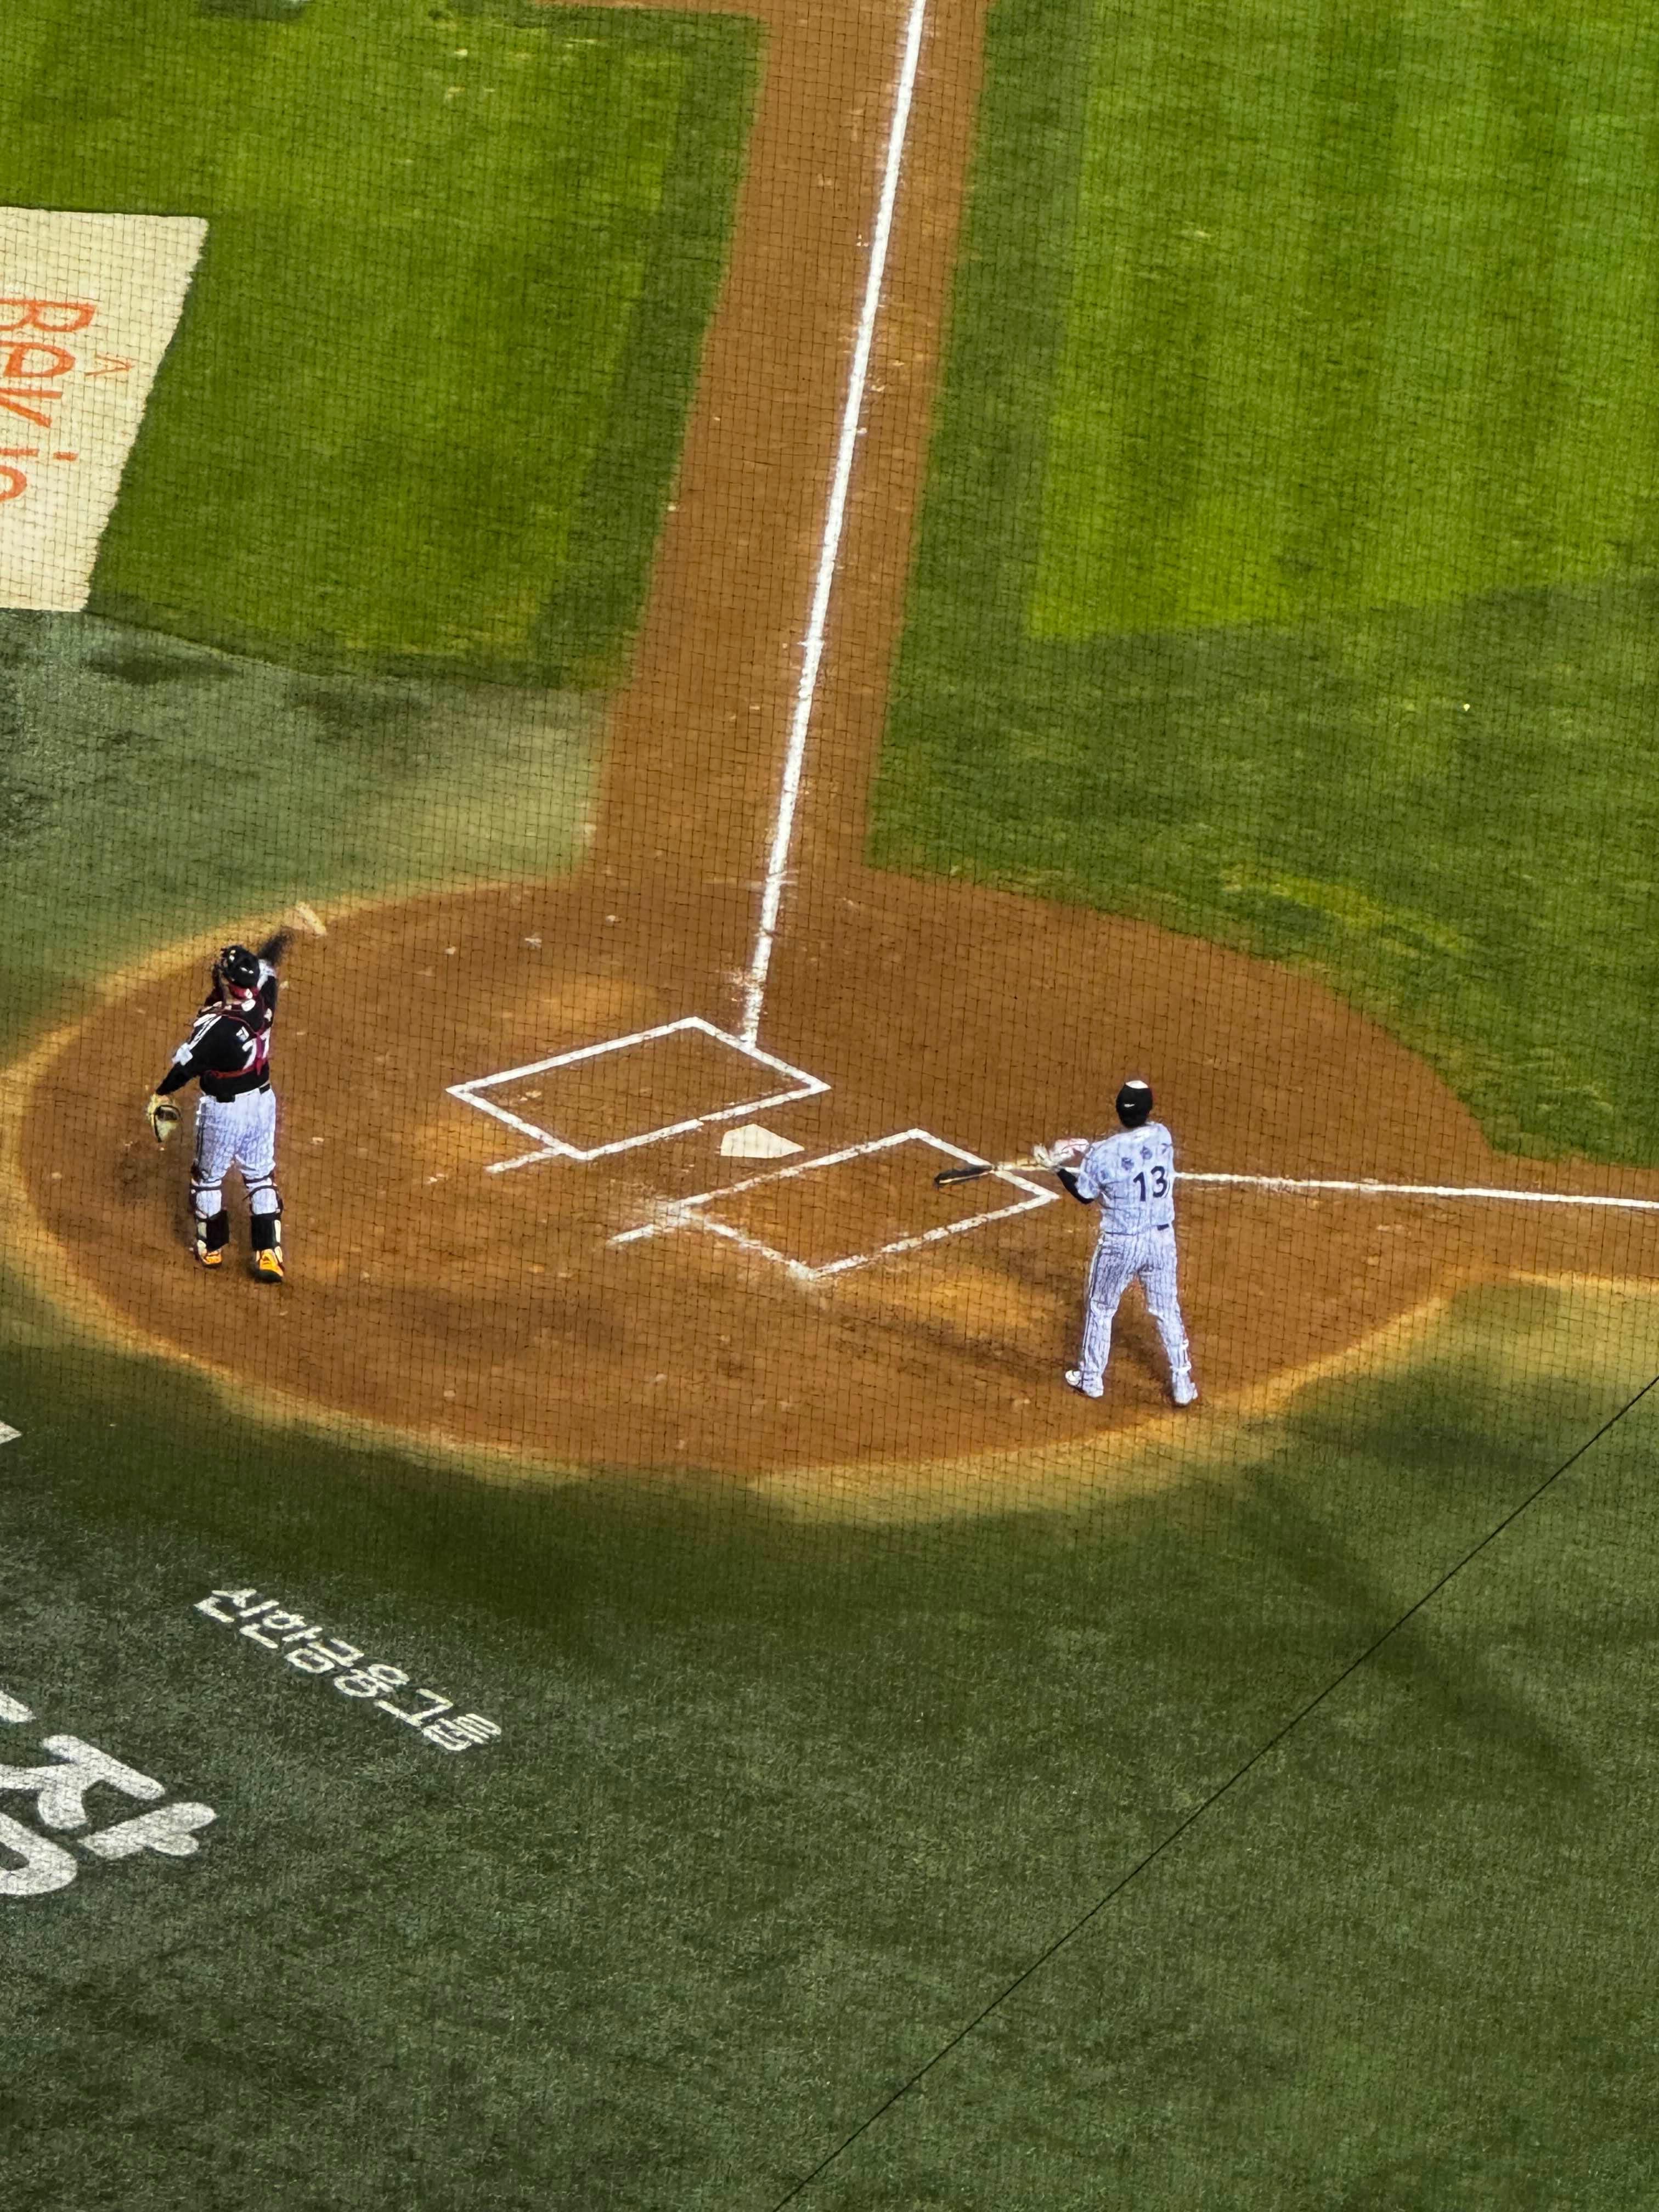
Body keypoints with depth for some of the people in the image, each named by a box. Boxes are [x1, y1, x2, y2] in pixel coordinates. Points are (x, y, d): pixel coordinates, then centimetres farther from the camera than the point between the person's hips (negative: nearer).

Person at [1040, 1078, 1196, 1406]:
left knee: (1099, 1309, 19)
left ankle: (1091, 1378, 32)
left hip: (1119, 1244, -3)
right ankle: (1182, 1385, 22)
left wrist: (1057, 1167, 6)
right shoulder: (1162, 1136, -8)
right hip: (1162, 1240, 3)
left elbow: (1085, 1196, -4)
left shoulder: (1102, 1155, -21)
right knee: (1168, 1310, 19)